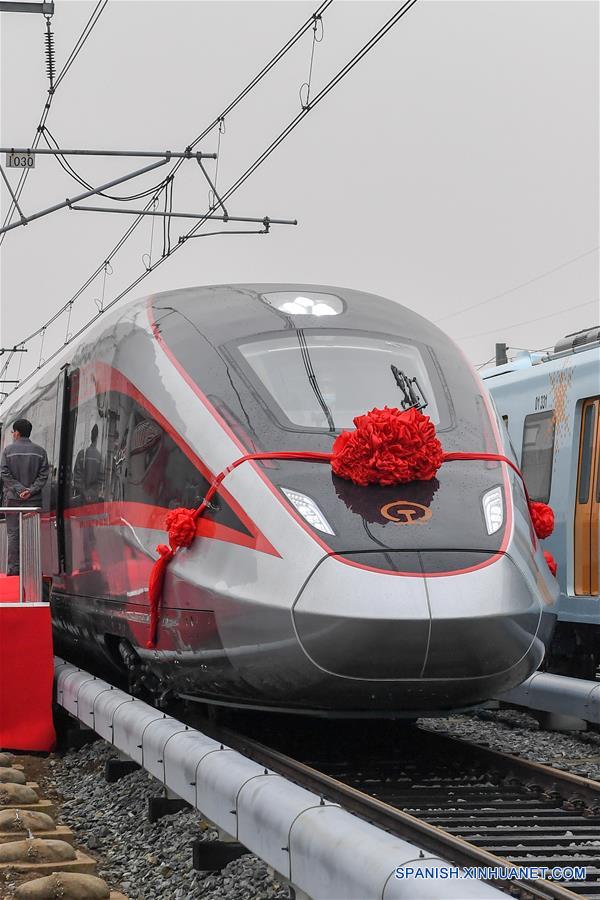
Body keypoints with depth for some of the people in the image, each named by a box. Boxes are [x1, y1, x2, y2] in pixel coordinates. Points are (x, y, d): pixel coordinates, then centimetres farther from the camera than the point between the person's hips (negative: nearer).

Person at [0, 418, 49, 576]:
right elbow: (43, 475, -1)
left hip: (13, 498, -1)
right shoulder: (40, 451, 5)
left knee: (13, 533, 2)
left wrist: (19, 489, -7)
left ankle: (13, 567, -1)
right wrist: (31, 490, -6)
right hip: (34, 500, 1)